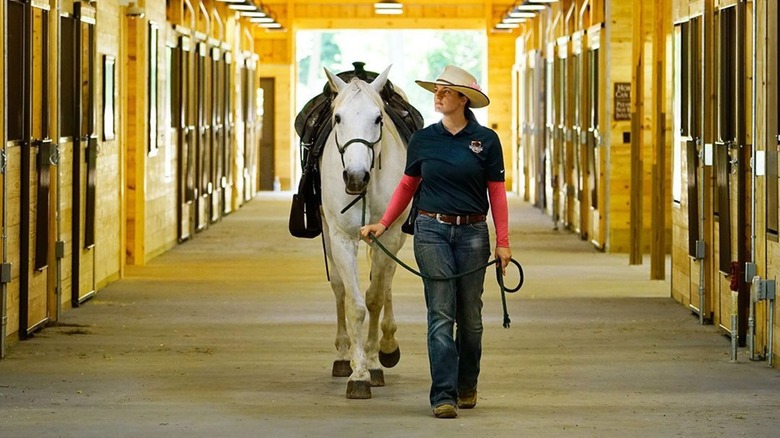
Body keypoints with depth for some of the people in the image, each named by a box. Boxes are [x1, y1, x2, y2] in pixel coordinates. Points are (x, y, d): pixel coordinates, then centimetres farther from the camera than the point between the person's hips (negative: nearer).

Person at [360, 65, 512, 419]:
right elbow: (407, 185, 12)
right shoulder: (423, 140, 3)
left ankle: (467, 386, 26)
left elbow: (496, 192, 1)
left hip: (472, 233, 0)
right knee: (441, 315, -6)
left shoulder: (486, 140, -1)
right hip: (432, 231, 0)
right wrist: (383, 223, 2)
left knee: (470, 316, 9)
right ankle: (443, 395, -8)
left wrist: (503, 242, -4)